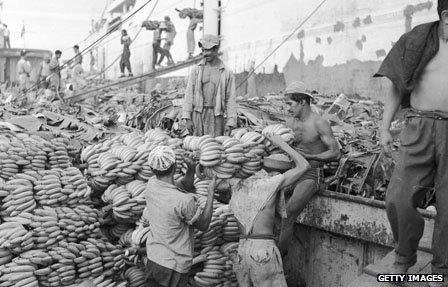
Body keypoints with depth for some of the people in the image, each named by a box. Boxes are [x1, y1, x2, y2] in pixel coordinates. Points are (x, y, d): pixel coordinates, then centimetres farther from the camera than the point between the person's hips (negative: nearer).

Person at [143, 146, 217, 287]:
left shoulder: (151, 184, -10)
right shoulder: (184, 201, -29)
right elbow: (203, 225, -11)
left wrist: (191, 171, -9)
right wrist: (211, 191, -9)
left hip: (153, 257, 6)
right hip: (174, 265, -6)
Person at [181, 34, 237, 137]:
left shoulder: (227, 73, 6)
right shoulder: (196, 70, 10)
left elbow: (231, 99, 3)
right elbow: (189, 94, 6)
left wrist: (230, 122, -5)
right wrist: (187, 118, -3)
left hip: (216, 116, -1)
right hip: (198, 113, 1)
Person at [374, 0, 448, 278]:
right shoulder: (416, 41, 6)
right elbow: (397, 88, 12)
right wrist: (385, 128, 6)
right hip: (420, 130, 0)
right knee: (398, 200, -6)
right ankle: (405, 256, 20)